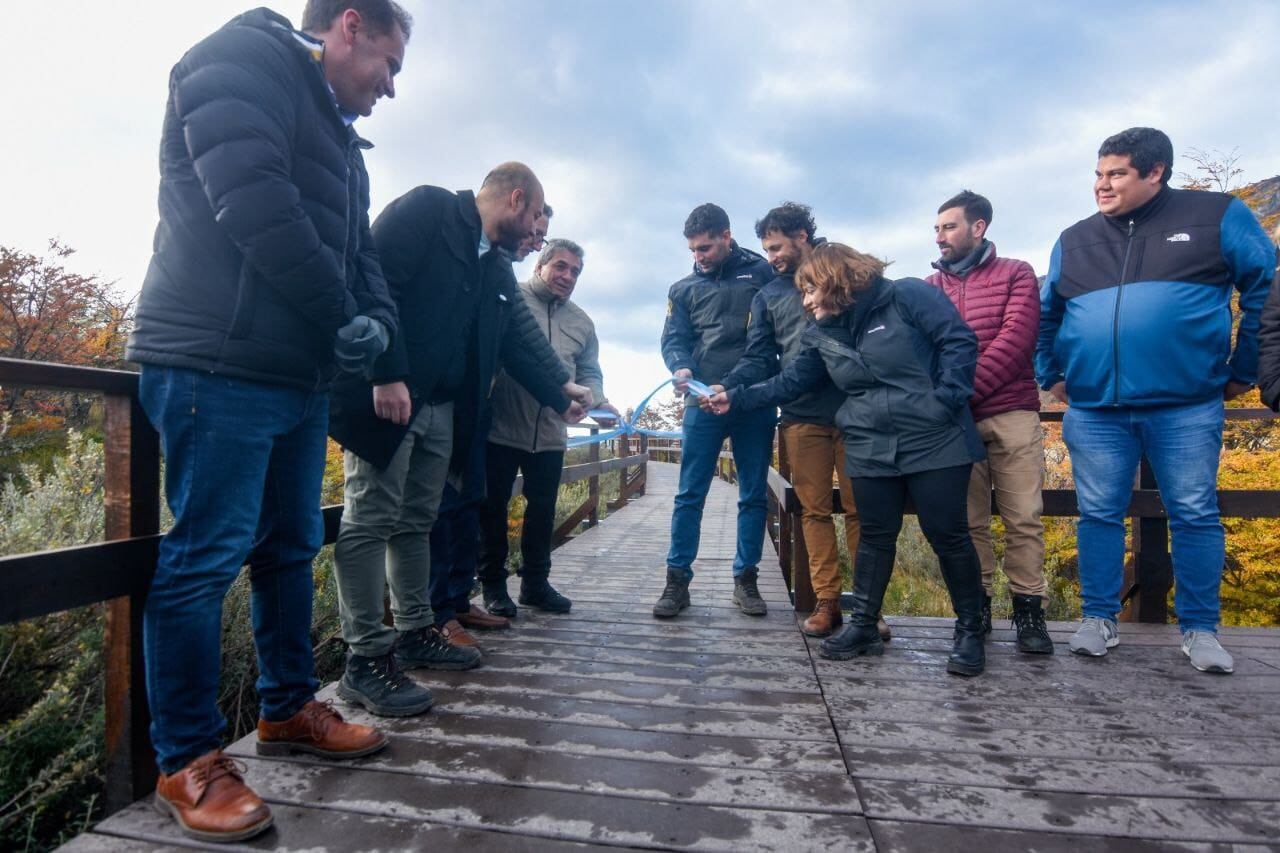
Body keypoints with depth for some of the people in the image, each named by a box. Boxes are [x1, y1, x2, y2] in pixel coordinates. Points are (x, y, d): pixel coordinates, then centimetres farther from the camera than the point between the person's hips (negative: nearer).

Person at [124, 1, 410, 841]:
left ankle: (288, 709, 28)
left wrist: (375, 323, -2)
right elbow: (255, 206, -19)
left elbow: (359, 252, 19)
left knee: (292, 548, 14)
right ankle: (187, 762, 10)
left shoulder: (336, 136, 25)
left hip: (301, 373, 10)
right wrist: (344, 319, -12)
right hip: (221, 363, -9)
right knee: (206, 557, -4)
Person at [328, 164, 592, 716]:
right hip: (386, 395, -8)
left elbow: (523, 336, 16)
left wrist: (562, 390, 8)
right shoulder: (426, 209, -5)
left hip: (442, 410, 9)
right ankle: (365, 659, 1)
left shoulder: (498, 267, 20)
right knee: (371, 520, -5)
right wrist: (387, 375, -23)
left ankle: (415, 633, 25)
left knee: (416, 522, 14)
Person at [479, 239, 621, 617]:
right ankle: (493, 584, 21)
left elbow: (588, 372, 15)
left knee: (543, 509, 12)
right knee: (493, 507, 5)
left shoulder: (581, 321, 15)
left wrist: (598, 402, -3)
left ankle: (535, 582, 27)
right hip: (501, 428, -5)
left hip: (551, 433, 5)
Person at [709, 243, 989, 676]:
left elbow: (960, 341, -10)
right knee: (875, 537, 10)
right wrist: (736, 399, 5)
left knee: (948, 535, 2)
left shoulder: (908, 296, -7)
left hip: (935, 442, -5)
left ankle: (970, 631, 19)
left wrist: (946, 401, -16)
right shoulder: (823, 335, 10)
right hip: (871, 450, 5)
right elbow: (789, 383, 12)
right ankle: (863, 625, 21)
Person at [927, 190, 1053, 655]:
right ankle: (976, 604, 14)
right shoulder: (930, 286, 15)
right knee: (968, 519, 4)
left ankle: (1028, 610, 9)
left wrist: (965, 389, -17)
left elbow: (1015, 338, -6)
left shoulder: (1015, 274, 7)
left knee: (1023, 516, -1)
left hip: (1012, 414, -2)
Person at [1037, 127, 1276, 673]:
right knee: (1099, 516, 5)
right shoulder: (1074, 241, 12)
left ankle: (1200, 629, 18)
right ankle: (1098, 620, 17)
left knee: (1195, 516, 4)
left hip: (1186, 408, -2)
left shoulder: (1218, 216, 4)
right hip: (1094, 410, 2)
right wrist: (1051, 377, 14)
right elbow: (1045, 315, 20)